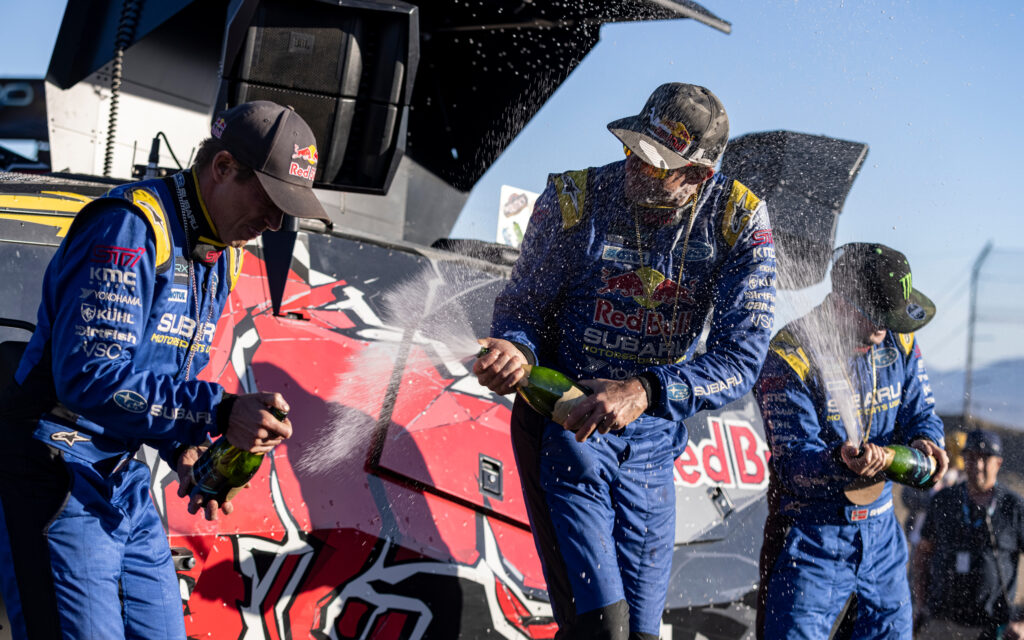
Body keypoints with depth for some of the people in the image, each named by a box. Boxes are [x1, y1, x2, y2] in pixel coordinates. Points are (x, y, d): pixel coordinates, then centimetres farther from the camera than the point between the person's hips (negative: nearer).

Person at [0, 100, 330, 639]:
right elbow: (88, 375, -28)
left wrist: (185, 451, -1)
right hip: (56, 480, -9)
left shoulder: (221, 256, 11)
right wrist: (218, 414, -30)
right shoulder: (132, 225, -19)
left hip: (126, 485, 9)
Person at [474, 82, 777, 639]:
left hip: (650, 443, 3)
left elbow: (739, 359, -19)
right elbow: (523, 305, -4)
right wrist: (515, 350, -29)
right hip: (562, 424, -3)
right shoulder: (575, 201, -15)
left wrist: (645, 392, -35)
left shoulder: (738, 222, -12)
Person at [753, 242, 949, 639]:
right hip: (812, 532, -6)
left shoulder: (898, 342, 1)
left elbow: (920, 413, 6)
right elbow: (793, 460, -23)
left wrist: (922, 442, -18)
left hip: (880, 528, 6)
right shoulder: (790, 358, -19)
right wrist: (842, 464, -43)